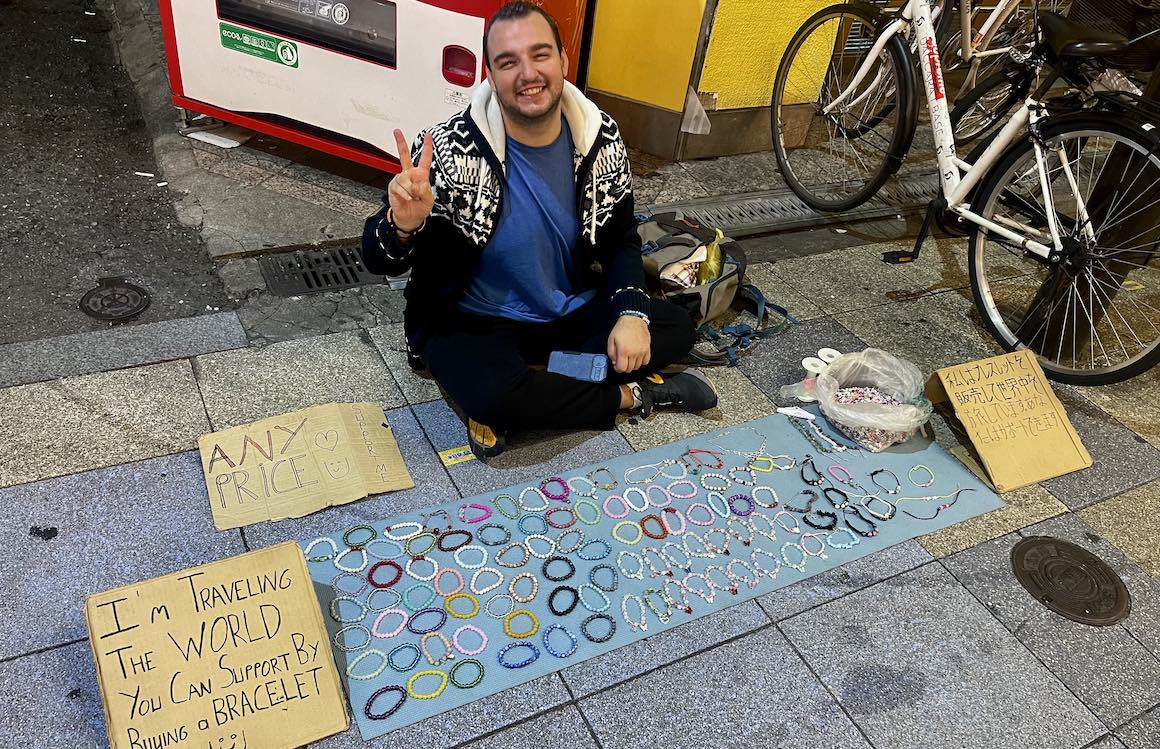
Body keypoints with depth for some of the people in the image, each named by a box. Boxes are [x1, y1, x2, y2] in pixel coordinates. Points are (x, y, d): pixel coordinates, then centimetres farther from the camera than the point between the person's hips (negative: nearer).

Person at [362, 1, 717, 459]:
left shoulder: (602, 138, -8)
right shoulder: (450, 150, -20)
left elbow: (621, 239, 5)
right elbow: (378, 261, -15)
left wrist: (631, 313, -13)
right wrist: (403, 227, -40)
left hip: (572, 315, 5)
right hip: (473, 323, -5)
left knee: (676, 328, -11)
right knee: (495, 394, -35)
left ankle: (507, 410, -15)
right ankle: (632, 395, -8)